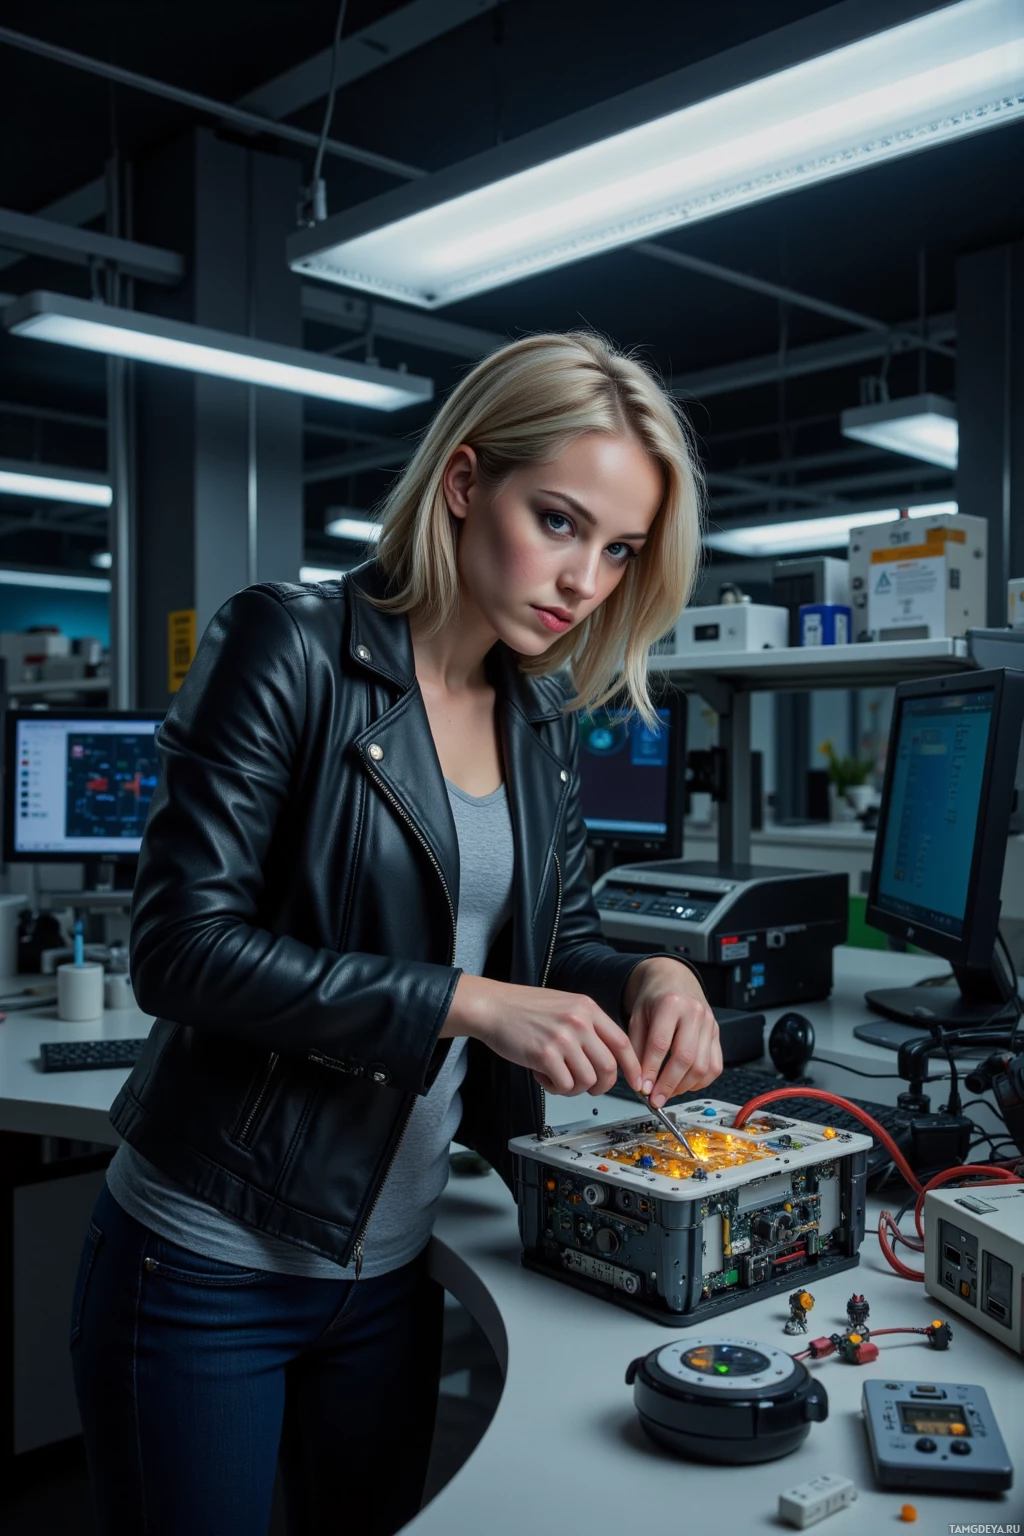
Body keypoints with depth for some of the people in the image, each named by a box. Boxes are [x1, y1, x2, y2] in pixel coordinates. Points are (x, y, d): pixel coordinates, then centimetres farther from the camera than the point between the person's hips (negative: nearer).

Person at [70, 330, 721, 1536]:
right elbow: (182, 945, -21)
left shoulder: (541, 715, 4)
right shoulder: (291, 649, -16)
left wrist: (646, 977, -11)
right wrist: (463, 1002, -26)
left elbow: (559, 937, 11)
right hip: (205, 1268, -6)